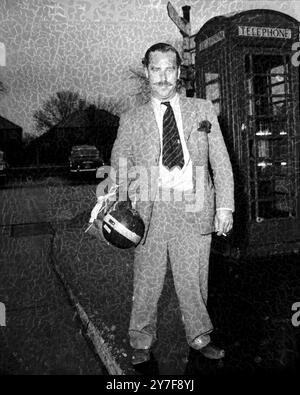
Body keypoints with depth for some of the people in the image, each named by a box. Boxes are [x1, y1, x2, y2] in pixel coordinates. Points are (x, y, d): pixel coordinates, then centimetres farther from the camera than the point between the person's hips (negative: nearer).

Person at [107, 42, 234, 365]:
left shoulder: (203, 110, 12)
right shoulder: (131, 120, 9)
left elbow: (221, 162, 9)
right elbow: (118, 167, 8)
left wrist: (225, 206, 1)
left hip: (194, 209, 1)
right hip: (151, 209, 0)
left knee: (193, 280, 10)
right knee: (147, 281, 7)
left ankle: (199, 337, 31)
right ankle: (141, 342, 27)